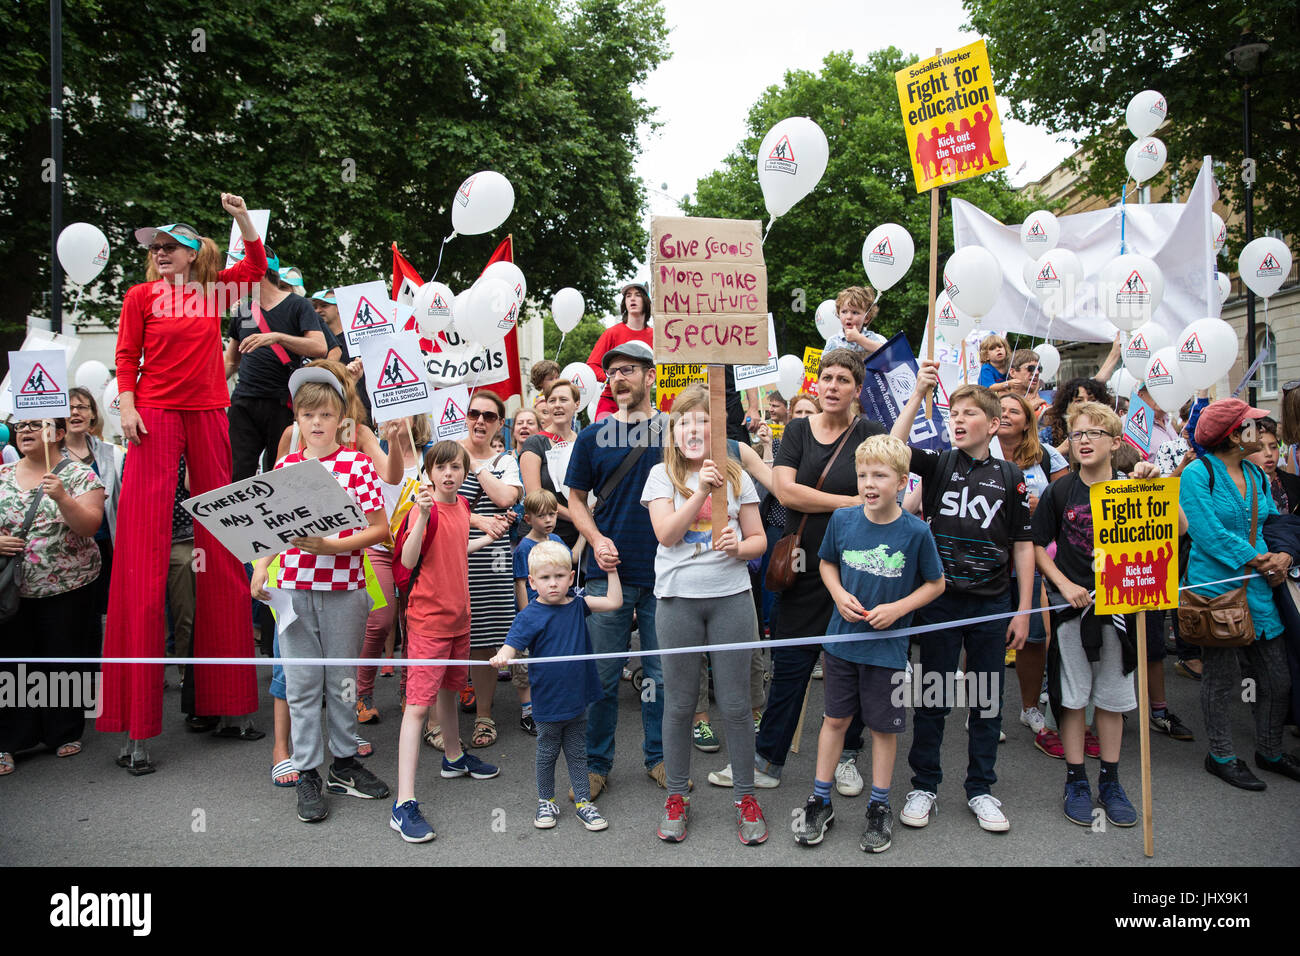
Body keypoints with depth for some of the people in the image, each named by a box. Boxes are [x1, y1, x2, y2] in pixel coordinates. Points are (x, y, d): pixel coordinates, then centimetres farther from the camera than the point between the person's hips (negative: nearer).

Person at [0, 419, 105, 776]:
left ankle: (65, 732, 22)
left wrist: (62, 497, -29)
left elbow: (90, 525, -15)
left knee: (65, 660, 6)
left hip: (67, 589, -3)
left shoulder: (80, 476, -4)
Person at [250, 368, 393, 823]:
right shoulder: (284, 467, 6)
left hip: (344, 589, -2)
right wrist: (260, 569, -3)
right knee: (302, 684, 8)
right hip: (293, 590, 2)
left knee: (343, 680, 11)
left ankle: (344, 761, 28)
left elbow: (380, 529, -5)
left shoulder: (358, 464, -3)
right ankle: (307, 773, 19)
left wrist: (332, 546, -17)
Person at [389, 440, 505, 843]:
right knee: (418, 704, -9)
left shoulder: (462, 504, 7)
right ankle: (404, 804, -7)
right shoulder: (424, 508, -16)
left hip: (458, 613, 8)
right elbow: (408, 560, -29)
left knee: (449, 687, 24)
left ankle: (454, 756, 45)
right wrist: (422, 516, -40)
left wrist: (487, 539, 15)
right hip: (428, 618, -7)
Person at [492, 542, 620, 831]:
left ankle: (583, 801, 28)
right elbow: (512, 645, -20)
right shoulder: (530, 615, -14)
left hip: (577, 698, 4)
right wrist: (502, 657, -41)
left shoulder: (577, 605, 0)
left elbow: (614, 602, 0)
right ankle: (546, 802, 32)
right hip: (548, 702, -3)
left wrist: (612, 571, -5)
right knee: (547, 754, 15)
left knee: (578, 753, 16)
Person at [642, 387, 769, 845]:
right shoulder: (662, 475, 3)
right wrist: (702, 490, -19)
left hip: (731, 597, 1)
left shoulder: (736, 475, 6)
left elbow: (759, 540, 8)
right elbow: (666, 534, -11)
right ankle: (676, 797, 24)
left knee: (735, 703, 5)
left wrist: (740, 546, -14)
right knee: (679, 703, 8)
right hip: (678, 599, 0)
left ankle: (745, 797, 21)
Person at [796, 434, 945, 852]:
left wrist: (897, 608, -15)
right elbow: (827, 562, 9)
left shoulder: (916, 531, -14)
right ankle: (820, 802, 27)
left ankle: (879, 807, 30)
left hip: (888, 647, -2)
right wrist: (840, 595, -9)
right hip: (842, 640, 2)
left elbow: (935, 583, -2)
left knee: (883, 726, 12)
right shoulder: (842, 519, -7)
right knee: (835, 719, 13)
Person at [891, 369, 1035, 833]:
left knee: (988, 699, 11)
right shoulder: (938, 464, 2)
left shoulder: (1010, 477, 4)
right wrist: (918, 393, -20)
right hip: (940, 599, -1)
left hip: (992, 603, 1)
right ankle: (924, 785, 21)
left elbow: (1023, 546, 5)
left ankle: (980, 788, 26)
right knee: (932, 696, 7)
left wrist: (1023, 610, 1)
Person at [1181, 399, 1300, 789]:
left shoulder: (1256, 476, 13)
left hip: (1259, 591, 7)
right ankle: (1221, 756, 20)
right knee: (1222, 680, 4)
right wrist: (1256, 560, -16)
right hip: (1216, 590, -7)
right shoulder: (1197, 474, -10)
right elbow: (1208, 532, -17)